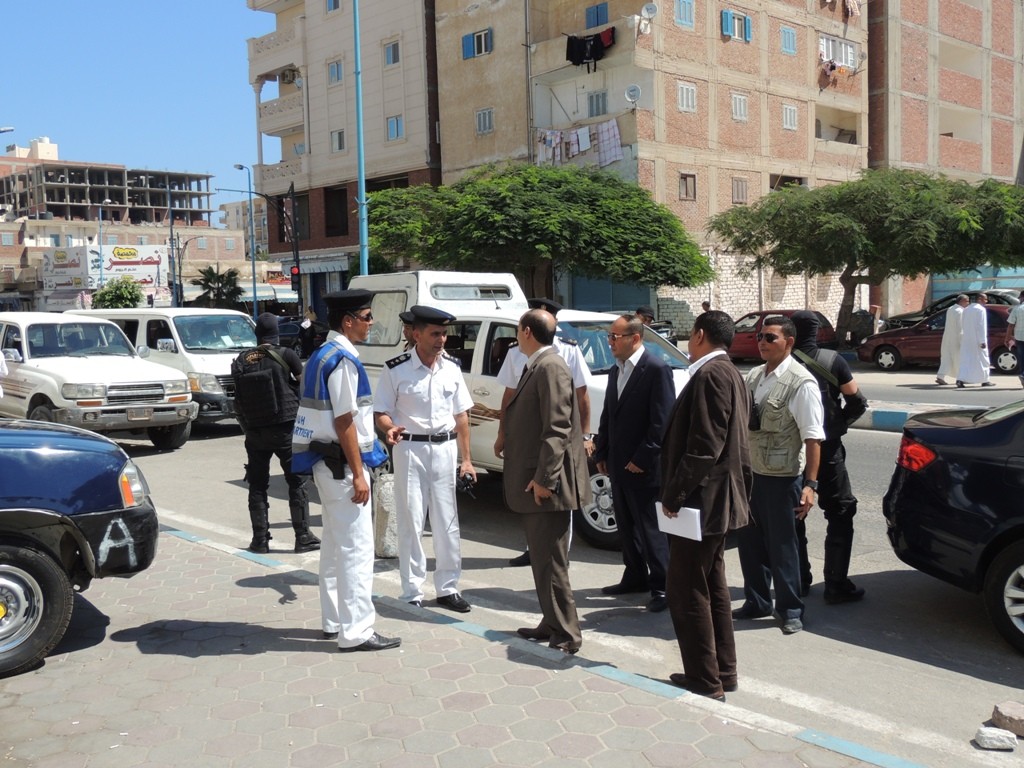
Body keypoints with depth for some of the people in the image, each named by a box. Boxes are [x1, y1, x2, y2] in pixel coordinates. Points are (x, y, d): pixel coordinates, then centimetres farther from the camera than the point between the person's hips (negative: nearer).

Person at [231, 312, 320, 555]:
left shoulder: (241, 361, 2)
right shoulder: (285, 355, -9)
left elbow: (238, 400, 6)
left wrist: (247, 428, 15)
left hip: (254, 432, 3)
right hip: (285, 428, -3)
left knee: (257, 486, 11)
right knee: (297, 482, 5)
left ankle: (260, 540, 12)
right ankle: (303, 537, 5)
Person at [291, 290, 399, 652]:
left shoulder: (321, 356, 13)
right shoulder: (343, 360, -17)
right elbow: (344, 423, -19)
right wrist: (358, 474, -17)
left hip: (326, 462, 10)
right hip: (342, 463, -10)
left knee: (335, 545, 17)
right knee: (356, 548, -4)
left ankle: (334, 621, 27)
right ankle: (356, 631, 1)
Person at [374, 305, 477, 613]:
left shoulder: (451, 367, 5)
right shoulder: (396, 370, -9)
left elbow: (461, 414, 11)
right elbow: (380, 413, -4)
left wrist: (466, 458, 9)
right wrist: (390, 429, -27)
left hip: (445, 448, 4)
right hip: (410, 449, -4)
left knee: (447, 522, 9)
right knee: (411, 522, 2)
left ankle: (447, 588, 22)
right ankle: (412, 593, 13)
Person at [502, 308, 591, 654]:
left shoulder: (550, 367, -16)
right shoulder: (536, 367, 15)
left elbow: (557, 428, -22)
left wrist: (544, 479, -23)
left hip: (547, 485, -10)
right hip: (533, 482, 10)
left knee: (551, 561, -3)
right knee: (542, 558, 17)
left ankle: (566, 635, 6)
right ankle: (552, 623, 28)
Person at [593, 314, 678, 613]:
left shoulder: (656, 369, -12)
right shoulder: (616, 371, 14)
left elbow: (662, 421, -17)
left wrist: (642, 458, -18)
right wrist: (601, 454, 12)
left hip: (643, 467, -8)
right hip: (618, 465, 8)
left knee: (650, 529, -1)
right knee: (626, 527, 16)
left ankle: (662, 586, 9)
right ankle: (635, 578, 29)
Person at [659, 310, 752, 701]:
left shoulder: (709, 375, -18)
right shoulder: (730, 374, 14)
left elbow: (703, 446, -25)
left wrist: (674, 495, -18)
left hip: (700, 501, -11)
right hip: (718, 500, 11)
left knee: (687, 594, -1)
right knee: (713, 588, 18)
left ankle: (704, 680, 7)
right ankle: (723, 673, 28)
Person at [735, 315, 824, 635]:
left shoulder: (801, 383, -14)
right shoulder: (753, 377, 8)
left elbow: (812, 438, -17)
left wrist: (810, 484, -21)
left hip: (782, 477, -7)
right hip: (750, 473, 7)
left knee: (781, 545, 4)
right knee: (749, 540, 15)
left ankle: (790, 610, 22)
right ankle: (756, 602, 32)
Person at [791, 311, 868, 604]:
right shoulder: (832, 361, -8)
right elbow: (857, 401, -7)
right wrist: (839, 423, 10)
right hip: (826, 448, -2)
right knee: (840, 513, 7)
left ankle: (799, 580, 20)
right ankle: (836, 584, 4)